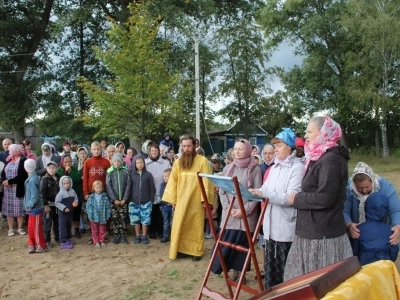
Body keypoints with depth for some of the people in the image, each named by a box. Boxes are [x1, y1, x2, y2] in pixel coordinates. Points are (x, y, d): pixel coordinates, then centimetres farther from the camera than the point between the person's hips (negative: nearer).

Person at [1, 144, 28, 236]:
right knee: (9, 209, 6)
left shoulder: (23, 160, -7)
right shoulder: (9, 160, 14)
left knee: (19, 209, 1)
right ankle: (11, 229, 14)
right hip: (8, 189, 6)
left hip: (18, 189, -5)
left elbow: (21, 176, -16)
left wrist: (9, 181, -16)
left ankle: (20, 228, 12)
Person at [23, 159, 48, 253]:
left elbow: (35, 196, -26)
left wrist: (29, 206, -15)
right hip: (33, 208, 9)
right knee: (31, 227, 18)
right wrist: (28, 205, 12)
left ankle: (41, 246, 18)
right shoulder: (33, 177, 4)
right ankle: (32, 245, 31)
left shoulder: (32, 180, -24)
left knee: (37, 228, 5)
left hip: (35, 208, -9)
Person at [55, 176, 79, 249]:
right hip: (62, 213, -7)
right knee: (63, 227, -3)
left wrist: (76, 202, -10)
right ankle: (63, 242, 0)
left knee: (69, 226, 19)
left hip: (70, 212, 7)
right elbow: (57, 203, -16)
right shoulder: (61, 193, -16)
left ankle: (68, 239, 34)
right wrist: (64, 208, -23)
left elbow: (76, 198, 12)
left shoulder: (72, 191, 2)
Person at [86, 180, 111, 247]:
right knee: (94, 230, 8)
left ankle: (102, 241, 23)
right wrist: (90, 216, -9)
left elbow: (108, 207, 1)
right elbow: (89, 207, -5)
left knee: (102, 231, 11)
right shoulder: (91, 197, -5)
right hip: (94, 217, -1)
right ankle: (96, 242, 19)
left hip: (102, 217, 1)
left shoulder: (105, 197, -2)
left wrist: (108, 215, 0)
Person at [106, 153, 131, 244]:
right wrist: (115, 199, -11)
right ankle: (116, 236, 12)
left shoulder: (126, 171, 1)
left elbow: (128, 185, -1)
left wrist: (124, 199, -8)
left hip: (123, 199, 0)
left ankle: (123, 236, 12)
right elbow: (108, 186, -4)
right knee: (115, 218, 3)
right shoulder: (109, 172, 1)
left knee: (122, 218, 4)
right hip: (113, 200, 0)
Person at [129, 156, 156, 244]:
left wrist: (151, 200, -1)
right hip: (134, 202, 1)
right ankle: (137, 236, 19)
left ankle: (144, 236, 17)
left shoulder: (148, 175, -1)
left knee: (145, 220, 3)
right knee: (135, 220, 6)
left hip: (146, 202, -1)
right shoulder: (132, 174, 1)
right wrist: (129, 200, 0)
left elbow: (152, 188, 2)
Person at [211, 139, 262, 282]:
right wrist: (228, 208, -6)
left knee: (243, 244, 2)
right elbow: (222, 191, 7)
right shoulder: (228, 168, 9)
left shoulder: (255, 169, -2)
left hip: (247, 214, -3)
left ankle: (241, 273, 17)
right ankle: (234, 272, 17)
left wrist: (244, 210, -13)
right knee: (228, 243, 2)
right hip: (229, 214, 3)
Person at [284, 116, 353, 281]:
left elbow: (324, 198, -24)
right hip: (314, 232, 10)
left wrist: (297, 199, -11)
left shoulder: (331, 159, -16)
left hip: (323, 234, -9)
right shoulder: (319, 158, 16)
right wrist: (299, 197, 4)